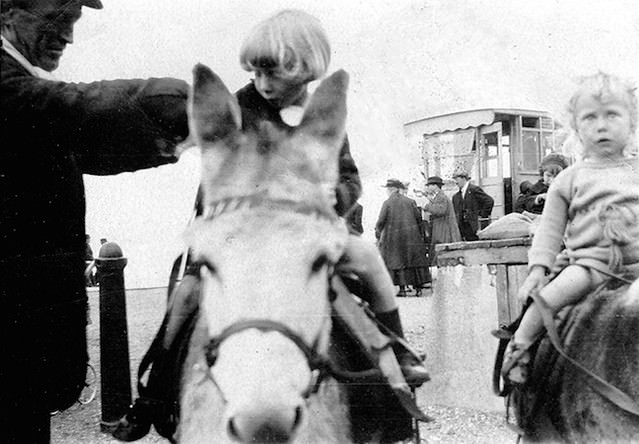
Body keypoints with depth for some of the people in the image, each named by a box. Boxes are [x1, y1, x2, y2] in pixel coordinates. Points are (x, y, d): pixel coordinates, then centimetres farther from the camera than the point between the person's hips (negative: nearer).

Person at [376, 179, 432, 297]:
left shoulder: (387, 203, -4)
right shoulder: (410, 201, 5)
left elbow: (381, 221, -7)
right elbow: (418, 217, 4)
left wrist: (378, 233, 8)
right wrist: (420, 234, 14)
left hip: (394, 237, -3)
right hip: (412, 237, 3)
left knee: (397, 262, 3)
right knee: (415, 260, 7)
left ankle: (402, 288, -4)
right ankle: (418, 288, 7)